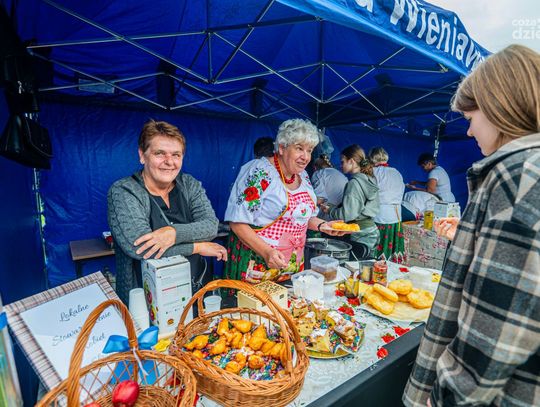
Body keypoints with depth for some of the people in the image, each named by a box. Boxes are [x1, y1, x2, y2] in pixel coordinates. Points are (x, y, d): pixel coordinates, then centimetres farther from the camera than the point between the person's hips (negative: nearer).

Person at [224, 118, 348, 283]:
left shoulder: (303, 176, 5)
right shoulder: (259, 172, -18)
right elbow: (238, 222, -20)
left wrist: (322, 225, 0)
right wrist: (266, 252, -29)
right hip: (256, 262, -6)